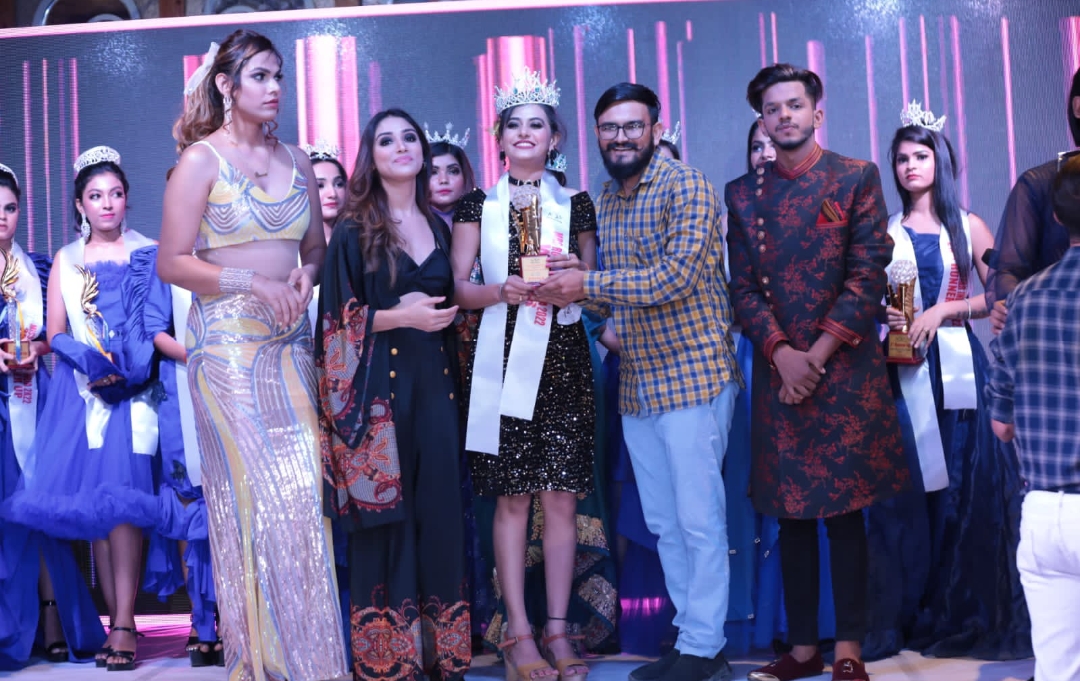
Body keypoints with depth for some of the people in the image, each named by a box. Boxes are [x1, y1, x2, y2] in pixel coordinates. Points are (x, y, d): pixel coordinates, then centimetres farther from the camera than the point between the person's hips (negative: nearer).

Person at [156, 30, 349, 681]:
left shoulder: (296, 160, 13)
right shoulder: (201, 159, -3)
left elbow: (317, 246, 20)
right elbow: (172, 262, -7)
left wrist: (305, 274, -2)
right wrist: (253, 284, -15)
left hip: (291, 340, 5)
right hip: (228, 341, -5)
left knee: (303, 489, 1)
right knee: (258, 492, -4)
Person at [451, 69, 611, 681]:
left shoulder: (577, 205, 12)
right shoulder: (479, 205, 8)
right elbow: (457, 287, 4)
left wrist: (578, 274, -6)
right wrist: (501, 291, -15)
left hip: (563, 361, 1)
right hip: (503, 361, -1)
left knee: (561, 496, -1)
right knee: (512, 497, -2)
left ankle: (557, 629, 6)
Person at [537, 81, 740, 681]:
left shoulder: (686, 186, -10)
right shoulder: (607, 199, 14)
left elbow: (676, 275, -21)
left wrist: (588, 283, -18)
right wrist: (578, 292, -2)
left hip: (693, 373, -8)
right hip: (637, 382, 8)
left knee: (699, 518, -2)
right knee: (663, 522, 12)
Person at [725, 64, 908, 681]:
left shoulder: (858, 178, 2)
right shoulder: (743, 194, 10)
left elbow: (869, 275, -5)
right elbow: (744, 287, 5)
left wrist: (817, 356, -11)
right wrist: (782, 354, -11)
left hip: (847, 370, -2)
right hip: (777, 371, 2)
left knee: (845, 512, 1)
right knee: (792, 514, 6)